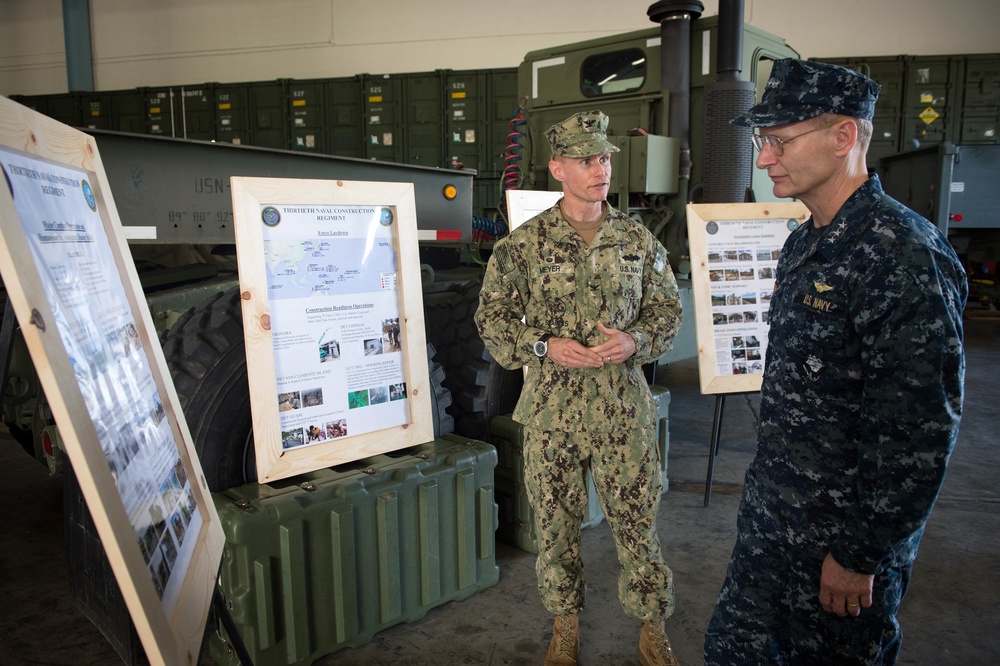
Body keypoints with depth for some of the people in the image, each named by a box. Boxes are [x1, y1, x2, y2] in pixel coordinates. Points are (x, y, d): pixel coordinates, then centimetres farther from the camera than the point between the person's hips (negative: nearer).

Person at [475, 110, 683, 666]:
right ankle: (566, 620, 35)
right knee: (557, 520, 12)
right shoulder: (524, 244, -3)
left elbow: (668, 309, 10)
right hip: (553, 406, -1)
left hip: (624, 404, 1)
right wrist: (545, 346, -14)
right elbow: (493, 317, 1)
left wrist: (635, 341, -10)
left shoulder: (640, 241, 4)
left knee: (638, 517, 9)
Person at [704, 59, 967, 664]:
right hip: (771, 520, 8)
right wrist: (768, 488, 18)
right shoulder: (805, 243, 7)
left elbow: (919, 435, -23)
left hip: (845, 535, -8)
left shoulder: (905, 256, -22)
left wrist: (861, 556, -17)